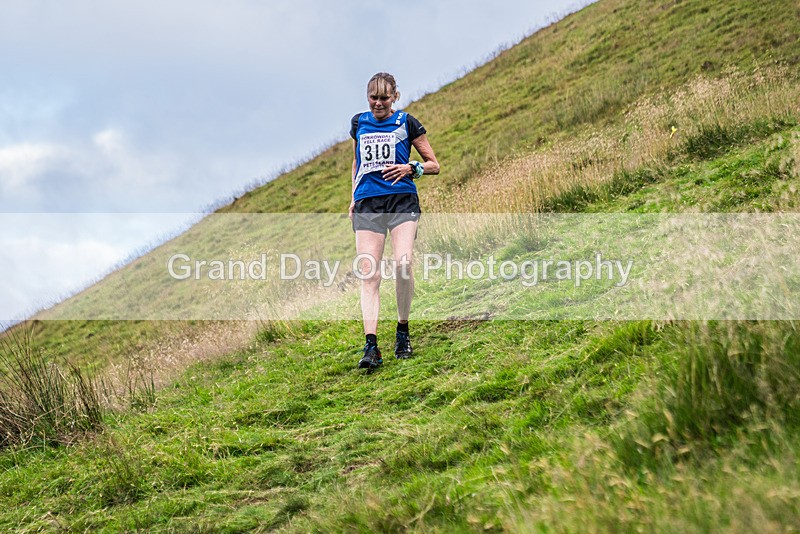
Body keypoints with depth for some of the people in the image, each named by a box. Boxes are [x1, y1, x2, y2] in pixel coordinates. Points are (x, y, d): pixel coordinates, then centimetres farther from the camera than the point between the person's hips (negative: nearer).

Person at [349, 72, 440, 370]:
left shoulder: (406, 123, 6)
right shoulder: (358, 123, 16)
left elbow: (434, 165, 10)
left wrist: (411, 168, -9)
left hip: (402, 200, -2)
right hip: (367, 205, 3)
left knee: (402, 262, -20)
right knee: (368, 274, -10)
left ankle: (403, 333, -1)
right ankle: (371, 346, -15)